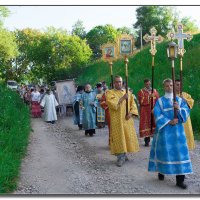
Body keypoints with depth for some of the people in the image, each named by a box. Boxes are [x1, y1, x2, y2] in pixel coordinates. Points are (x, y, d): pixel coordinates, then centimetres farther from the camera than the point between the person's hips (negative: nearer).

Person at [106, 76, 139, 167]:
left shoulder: (128, 92, 12)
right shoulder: (110, 93, -1)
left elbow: (133, 104, 9)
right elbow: (112, 104, -17)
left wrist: (131, 113, -8)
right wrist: (122, 98, -18)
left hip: (127, 119, 4)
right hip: (117, 120, -4)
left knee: (127, 136, 7)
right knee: (119, 137, -5)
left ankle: (124, 154, 24)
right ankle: (120, 157, 2)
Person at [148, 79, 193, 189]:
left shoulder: (180, 100, 10)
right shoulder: (160, 101, 3)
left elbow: (187, 111, 0)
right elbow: (157, 115, -7)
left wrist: (179, 108, -19)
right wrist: (169, 122, -16)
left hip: (177, 130, 2)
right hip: (164, 130, -1)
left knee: (179, 152, -3)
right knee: (164, 151, 1)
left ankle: (180, 180, -1)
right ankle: (161, 171, 24)